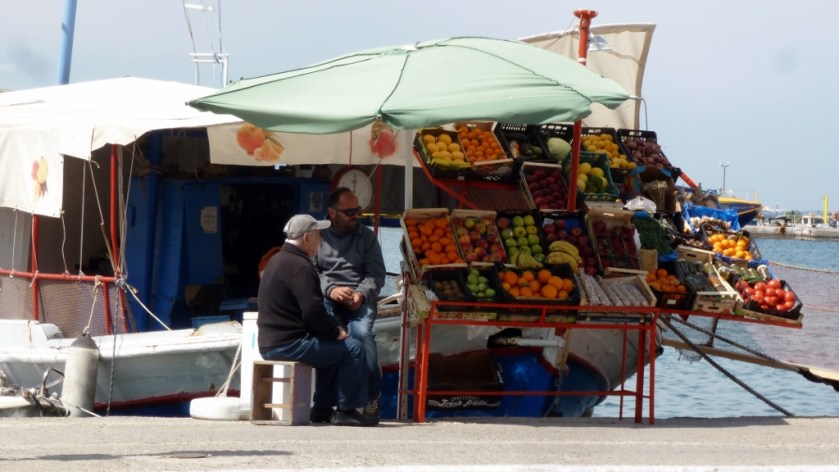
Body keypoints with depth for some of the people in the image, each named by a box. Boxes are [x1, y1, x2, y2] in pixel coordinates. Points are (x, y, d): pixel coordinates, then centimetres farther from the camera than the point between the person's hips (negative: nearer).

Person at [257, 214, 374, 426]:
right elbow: (313, 311, -24)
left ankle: (322, 409, 27)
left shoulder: (278, 261, 18)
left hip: (270, 344, 11)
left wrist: (333, 328, 12)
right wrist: (336, 332, -7)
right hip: (288, 344, -11)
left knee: (331, 347, 30)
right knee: (352, 349, -7)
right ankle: (346, 410, -2)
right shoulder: (299, 267, -17)